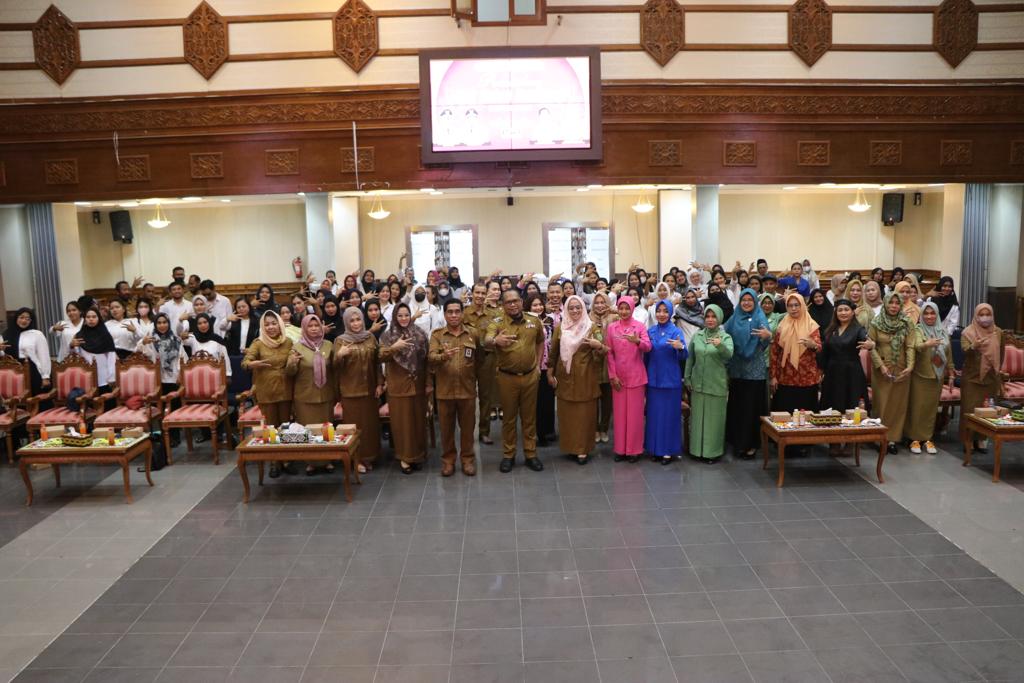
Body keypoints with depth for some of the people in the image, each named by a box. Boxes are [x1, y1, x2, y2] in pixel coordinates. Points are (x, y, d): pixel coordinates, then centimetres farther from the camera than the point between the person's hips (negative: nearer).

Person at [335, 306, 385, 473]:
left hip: (370, 388, 3)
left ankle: (369, 456, 18)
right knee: (355, 424, 1)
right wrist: (339, 355, -28)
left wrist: (380, 384, 2)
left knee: (371, 423, 7)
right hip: (351, 389, -3)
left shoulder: (370, 338, 5)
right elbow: (336, 366, -8)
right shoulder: (340, 340, -3)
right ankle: (357, 458, 9)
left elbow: (377, 362, 9)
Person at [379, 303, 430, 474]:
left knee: (418, 420, 8)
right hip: (398, 385, -1)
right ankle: (404, 456, 13)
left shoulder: (420, 334, 3)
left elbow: (426, 358, 3)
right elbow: (381, 357, -9)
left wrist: (429, 382, 0)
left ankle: (418, 455, 20)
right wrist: (393, 348, -26)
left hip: (418, 384, 1)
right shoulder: (387, 336, 1)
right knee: (402, 422, 3)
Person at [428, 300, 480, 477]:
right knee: (446, 427, 10)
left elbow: (479, 359, 11)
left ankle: (467, 458, 24)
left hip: (467, 389, 0)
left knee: (467, 427, 9)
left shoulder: (473, 334, 3)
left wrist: (476, 378, 8)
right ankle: (448, 459, 25)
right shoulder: (437, 335, 0)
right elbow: (430, 358, -14)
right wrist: (443, 356, -33)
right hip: (444, 390, 0)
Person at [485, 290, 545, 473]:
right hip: (507, 377, -2)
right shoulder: (497, 324, -7)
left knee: (529, 416, 10)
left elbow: (540, 342, 19)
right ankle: (508, 455, 20)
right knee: (509, 417, 9)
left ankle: (531, 454, 21)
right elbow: (486, 341, -27)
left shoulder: (534, 322, 3)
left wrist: (538, 364, 11)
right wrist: (495, 340, -50)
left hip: (530, 376, 2)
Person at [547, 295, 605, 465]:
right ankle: (569, 446, 19)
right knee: (567, 413, 6)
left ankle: (583, 449, 8)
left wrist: (599, 345, -26)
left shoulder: (592, 327, -1)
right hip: (565, 378, 2)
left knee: (584, 414, 0)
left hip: (585, 378, -2)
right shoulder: (560, 328, 6)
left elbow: (601, 353, -5)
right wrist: (550, 374, 8)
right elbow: (553, 353, 11)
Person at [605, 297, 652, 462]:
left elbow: (648, 347, -13)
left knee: (635, 413, 2)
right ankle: (620, 448, 15)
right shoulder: (611, 327, 4)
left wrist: (637, 341, -34)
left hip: (636, 376, -2)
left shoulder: (640, 326, -1)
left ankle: (634, 449, 11)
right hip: (618, 376, 2)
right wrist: (612, 375, -4)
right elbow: (609, 353, 2)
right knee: (619, 412, 7)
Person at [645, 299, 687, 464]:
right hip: (653, 379, 4)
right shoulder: (650, 331, 7)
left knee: (669, 414, 1)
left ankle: (669, 450, 9)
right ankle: (655, 448, 18)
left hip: (670, 379, -4)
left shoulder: (676, 331, -5)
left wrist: (680, 347, -35)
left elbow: (683, 357, -14)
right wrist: (645, 375, 11)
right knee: (654, 414, 8)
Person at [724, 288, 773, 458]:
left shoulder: (759, 318, -4)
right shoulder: (733, 319, 9)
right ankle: (737, 441, 18)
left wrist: (767, 336, -39)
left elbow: (765, 342, -17)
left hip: (755, 370, -4)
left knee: (752, 406, -2)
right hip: (737, 369, 4)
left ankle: (751, 443, 6)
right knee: (736, 406, 7)